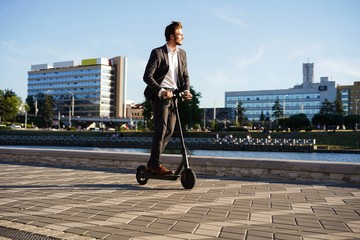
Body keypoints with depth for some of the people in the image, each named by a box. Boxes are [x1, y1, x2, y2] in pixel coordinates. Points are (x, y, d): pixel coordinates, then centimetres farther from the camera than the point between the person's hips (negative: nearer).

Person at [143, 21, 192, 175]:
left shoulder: (182, 54, 13)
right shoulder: (158, 53, -7)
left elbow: (185, 75, 14)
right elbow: (147, 76, -12)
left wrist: (186, 90, -5)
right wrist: (161, 91, -24)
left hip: (174, 95, 6)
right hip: (160, 95, -6)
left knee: (169, 131, 4)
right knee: (161, 129, -9)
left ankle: (151, 163, 14)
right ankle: (156, 164, 1)